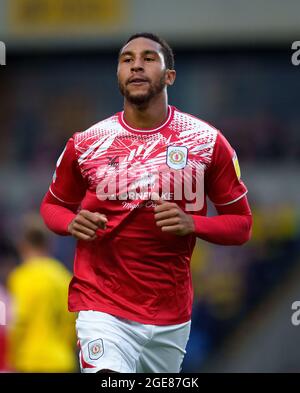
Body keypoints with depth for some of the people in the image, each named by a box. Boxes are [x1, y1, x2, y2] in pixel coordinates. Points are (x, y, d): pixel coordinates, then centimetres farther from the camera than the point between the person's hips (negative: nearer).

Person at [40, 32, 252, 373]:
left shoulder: (208, 141, -1)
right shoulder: (85, 144, 0)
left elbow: (241, 224, 4)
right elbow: (52, 205, 15)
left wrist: (191, 224, -16)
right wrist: (71, 223, -9)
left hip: (172, 317, 2)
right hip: (103, 308, -2)